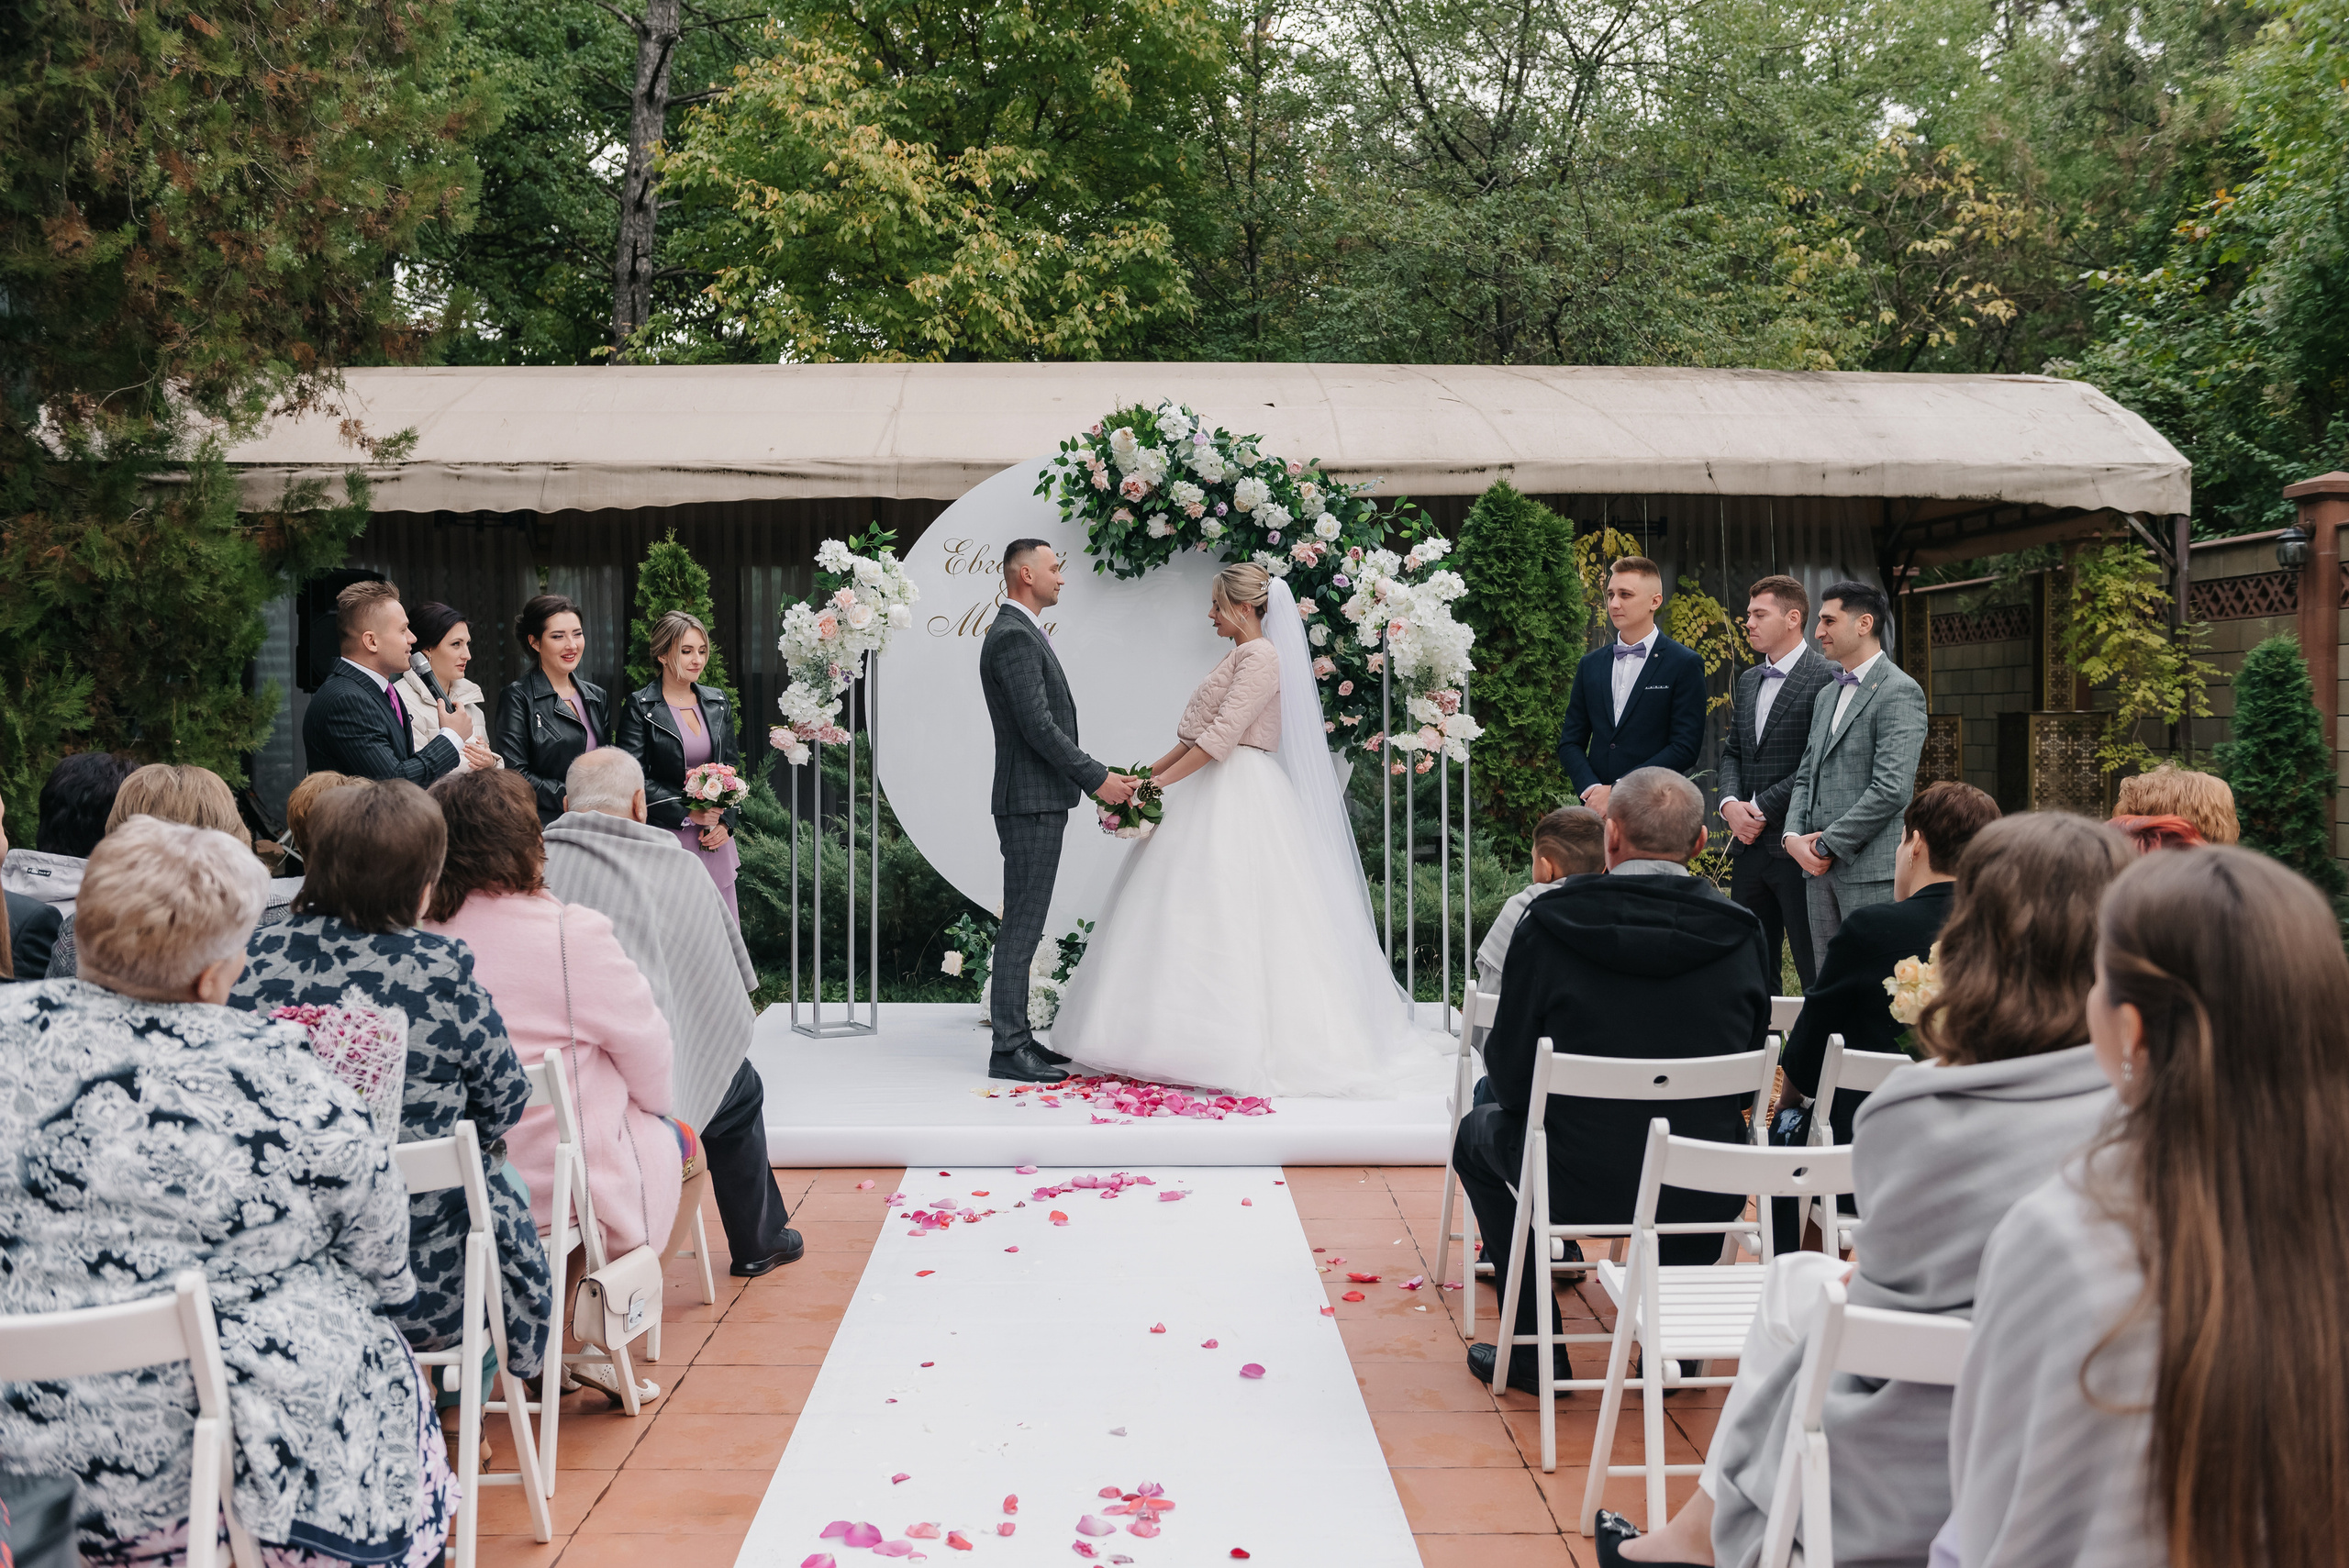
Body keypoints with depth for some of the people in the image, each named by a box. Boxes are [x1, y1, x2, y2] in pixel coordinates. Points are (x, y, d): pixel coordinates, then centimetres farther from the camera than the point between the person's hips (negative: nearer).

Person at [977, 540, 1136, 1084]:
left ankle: (1017, 1036, 20)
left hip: (1040, 801, 11)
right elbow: (1039, 726, -22)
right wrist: (1097, 778, -16)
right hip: (1031, 802, -11)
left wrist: (1095, 780, 17)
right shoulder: (1014, 637, -15)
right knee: (1021, 927, -8)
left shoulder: (1023, 633, 18)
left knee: (1024, 926, 14)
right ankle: (1008, 1050, -4)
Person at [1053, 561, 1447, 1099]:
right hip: (1217, 793, 10)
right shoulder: (1239, 656, 19)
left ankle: (1234, 1047, -7)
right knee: (1200, 919, 7)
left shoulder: (1262, 657, -11)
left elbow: (1222, 735, -20)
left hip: (1239, 797, -10)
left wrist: (1160, 783, -20)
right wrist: (1149, 772, 12)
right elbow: (1197, 735, 19)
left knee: (1227, 917, -10)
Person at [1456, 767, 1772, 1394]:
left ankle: (1534, 1351, 27)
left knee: (1479, 1132, 29)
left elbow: (1511, 1078, -6)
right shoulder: (1740, 934, -5)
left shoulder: (1548, 924, -14)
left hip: (1579, 1185, -3)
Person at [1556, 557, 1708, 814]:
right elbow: (1570, 742, 13)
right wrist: (1591, 789, -7)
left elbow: (1685, 748, -7)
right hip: (1596, 812, 4)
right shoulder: (1590, 665, 15)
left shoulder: (1685, 665, 0)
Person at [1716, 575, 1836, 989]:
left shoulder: (1827, 679, -8)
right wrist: (1730, 803, 0)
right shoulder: (1746, 682, 17)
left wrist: (1761, 808, -13)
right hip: (1748, 844, 7)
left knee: (1815, 970, -2)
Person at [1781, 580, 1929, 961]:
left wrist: (1828, 845, -13)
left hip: (1871, 872, -8)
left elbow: (1892, 789, -18)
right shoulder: (1827, 695, 20)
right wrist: (1793, 836, 1)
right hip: (1820, 871, 8)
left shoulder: (1899, 692, -9)